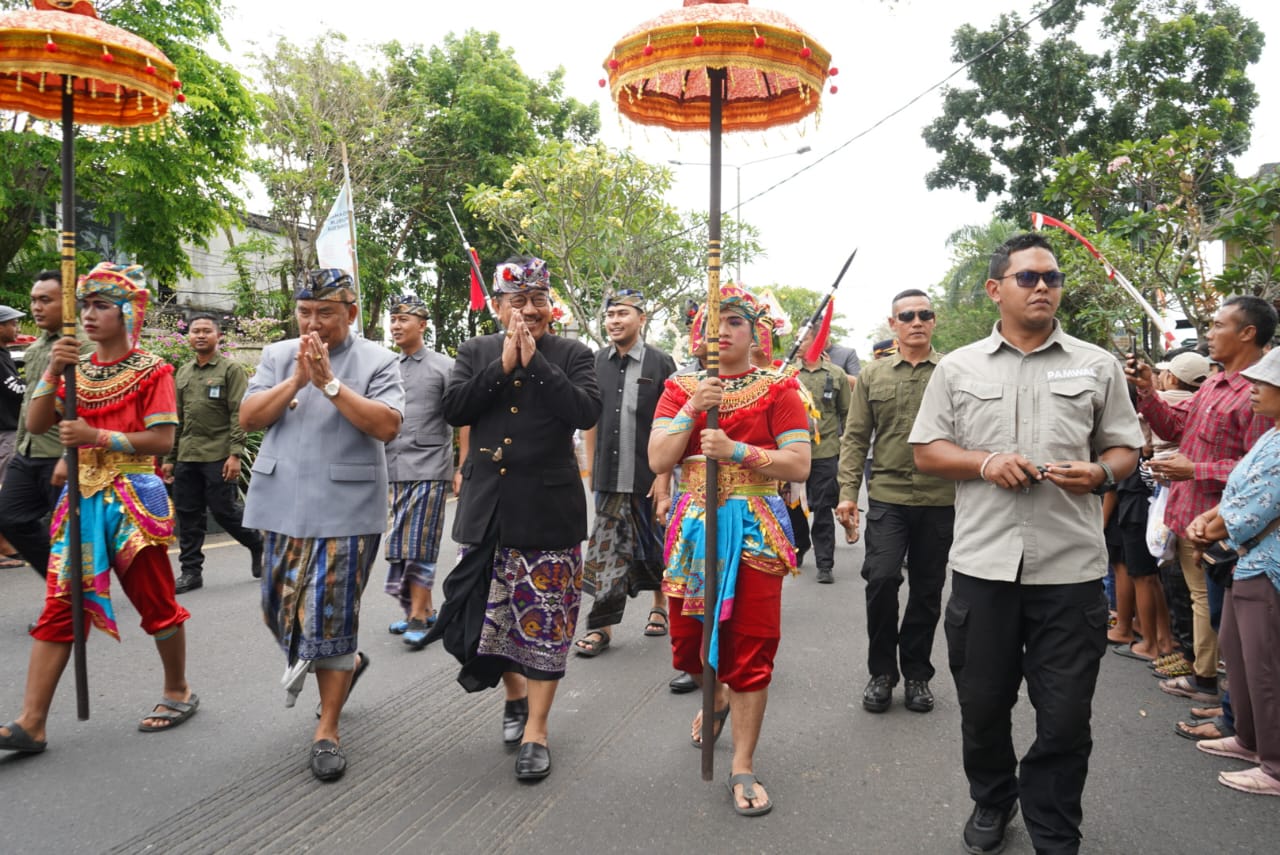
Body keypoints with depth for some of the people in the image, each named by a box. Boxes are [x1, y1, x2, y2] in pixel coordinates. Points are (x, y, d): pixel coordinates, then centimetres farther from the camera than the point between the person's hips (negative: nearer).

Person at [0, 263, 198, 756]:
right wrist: (52, 371, -9)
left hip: (132, 498, -5)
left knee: (154, 601, 6)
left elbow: (163, 440, -13)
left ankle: (178, 692, 23)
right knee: (59, 606, 1)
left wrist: (97, 436, -20)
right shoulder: (77, 368, 11)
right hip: (82, 497, 5)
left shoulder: (151, 370, -6)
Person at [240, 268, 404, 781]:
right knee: (282, 611, 14)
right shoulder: (278, 356, 9)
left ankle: (327, 731, 12)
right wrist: (296, 380, -13)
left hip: (345, 511, -5)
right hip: (282, 508, 5)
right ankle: (347, 664, 41)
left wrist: (329, 382, -19)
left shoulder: (376, 362, -3)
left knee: (331, 619, -1)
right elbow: (248, 418, -1)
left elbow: (387, 426, -17)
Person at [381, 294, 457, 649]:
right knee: (402, 545, 10)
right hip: (395, 469, 5)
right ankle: (425, 610, 21)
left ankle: (417, 616, -1)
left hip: (429, 468, -5)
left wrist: (460, 468, -8)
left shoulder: (444, 366, 0)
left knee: (418, 546, -7)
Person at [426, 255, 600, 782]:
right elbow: (453, 409, -7)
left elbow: (587, 412, -16)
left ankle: (535, 729, 15)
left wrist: (534, 361, -16)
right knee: (485, 613, 12)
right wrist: (504, 364, -14)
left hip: (548, 509, -3)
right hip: (485, 508, 3)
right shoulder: (475, 353, 8)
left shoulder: (571, 355, 1)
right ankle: (515, 693, 37)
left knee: (544, 619, 2)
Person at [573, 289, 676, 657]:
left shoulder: (660, 363, -3)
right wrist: (592, 469, 7)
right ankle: (602, 626, 8)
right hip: (609, 478, 2)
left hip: (648, 478, -2)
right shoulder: (597, 362, 6)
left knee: (652, 547, 13)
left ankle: (660, 602, 36)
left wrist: (664, 478, -12)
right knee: (608, 551, 2)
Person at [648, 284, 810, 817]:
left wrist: (736, 450, -20)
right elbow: (658, 461, -3)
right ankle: (716, 697, 48)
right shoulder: (679, 389, 7)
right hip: (693, 527, 3)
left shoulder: (777, 390, -1)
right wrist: (692, 409, -15)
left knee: (751, 649, -1)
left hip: (754, 529, -3)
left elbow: (800, 465, -9)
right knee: (687, 637, 13)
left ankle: (743, 767, 14)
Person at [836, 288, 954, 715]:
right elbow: (855, 438, 7)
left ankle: (917, 673, 26)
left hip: (940, 500, 0)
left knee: (927, 591, 9)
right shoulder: (873, 375, 7)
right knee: (881, 579, -11)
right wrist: (847, 493, -1)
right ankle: (882, 671, 9)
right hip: (887, 496, 0)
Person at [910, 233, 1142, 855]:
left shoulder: (1097, 366, 8)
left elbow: (1125, 449, 10)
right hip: (982, 564, 1)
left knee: (1065, 715, 6)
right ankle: (991, 802, 39)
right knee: (982, 702, 13)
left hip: (1071, 569, 0)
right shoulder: (957, 368, 7)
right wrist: (985, 463, -11)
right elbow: (926, 451, 7)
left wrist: (1099, 472, -12)